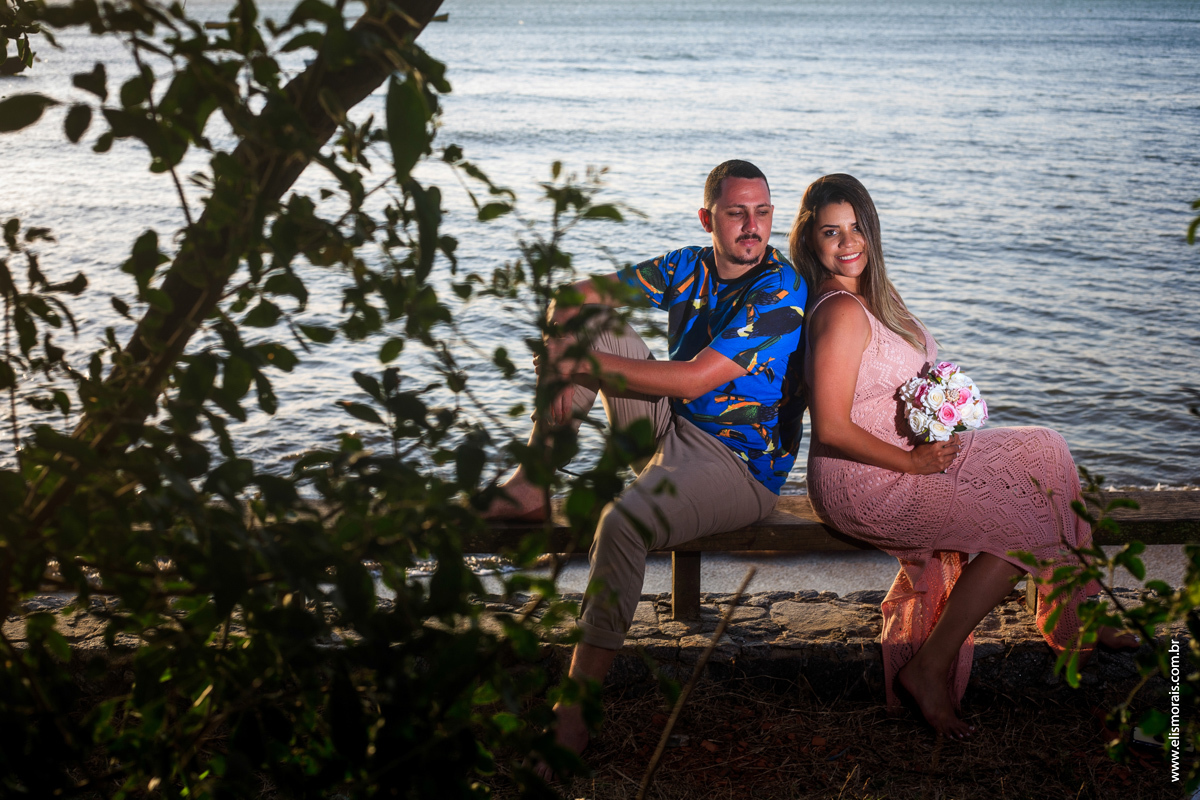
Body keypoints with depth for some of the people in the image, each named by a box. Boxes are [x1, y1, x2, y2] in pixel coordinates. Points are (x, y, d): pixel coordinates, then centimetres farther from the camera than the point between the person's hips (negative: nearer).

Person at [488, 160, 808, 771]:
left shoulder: (781, 291, -16)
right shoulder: (689, 267, 6)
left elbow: (692, 379, -24)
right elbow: (581, 292, 6)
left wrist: (578, 364, -20)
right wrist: (563, 360, -16)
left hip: (739, 467, -7)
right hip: (672, 428, 7)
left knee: (624, 519, -37)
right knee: (583, 318, -3)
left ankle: (573, 716, -31)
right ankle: (533, 485, -8)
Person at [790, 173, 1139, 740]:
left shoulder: (871, 294, 9)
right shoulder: (840, 311, -22)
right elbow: (831, 428, -27)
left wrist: (939, 435, 1)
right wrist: (915, 461, -17)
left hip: (913, 453, 10)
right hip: (863, 484, -10)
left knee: (1042, 452, 12)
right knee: (1024, 529, -11)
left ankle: (1068, 617, 20)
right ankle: (929, 668, -4)